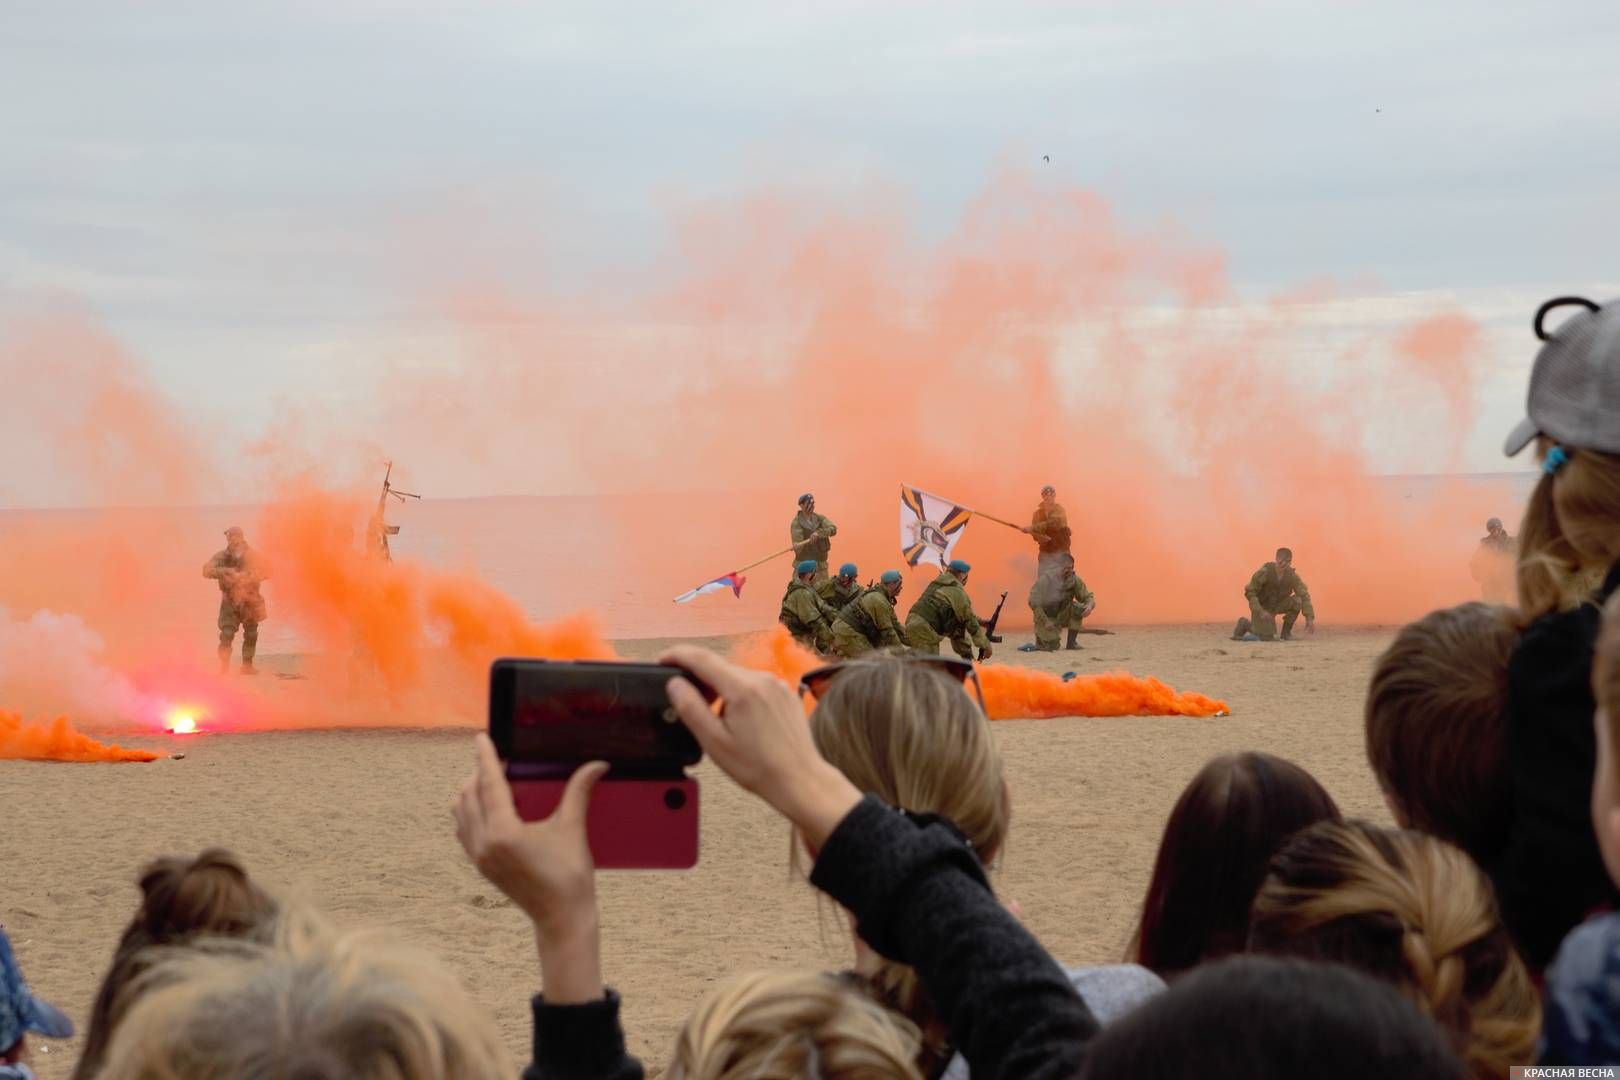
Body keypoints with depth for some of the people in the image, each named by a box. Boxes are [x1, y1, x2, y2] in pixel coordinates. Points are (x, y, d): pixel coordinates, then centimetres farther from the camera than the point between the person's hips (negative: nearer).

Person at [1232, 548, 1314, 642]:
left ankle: (1286, 631, -5)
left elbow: (1304, 595, -17)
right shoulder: (1265, 572, -26)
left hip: (1277, 605, 4)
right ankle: (1245, 625, 13)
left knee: (1297, 601, -24)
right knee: (1267, 637, -16)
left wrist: (1309, 619, -27)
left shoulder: (1292, 575, -17)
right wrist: (1260, 612, -30)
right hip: (1261, 606, -4)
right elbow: (1249, 592, -20)